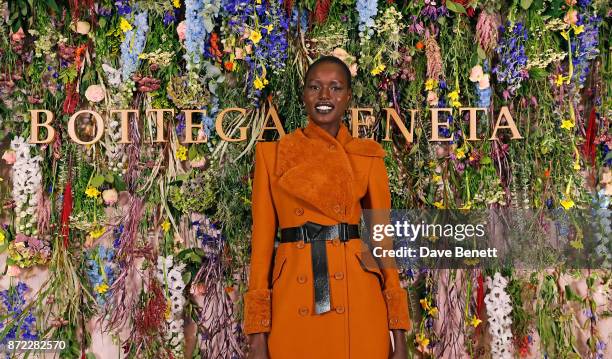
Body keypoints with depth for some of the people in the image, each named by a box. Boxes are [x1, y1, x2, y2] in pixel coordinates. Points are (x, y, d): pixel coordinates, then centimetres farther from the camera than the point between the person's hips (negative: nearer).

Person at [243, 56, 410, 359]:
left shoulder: (368, 155, 6)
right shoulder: (272, 154, 5)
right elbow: (262, 238, 3)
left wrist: (398, 331, -1)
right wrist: (257, 332, -4)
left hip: (358, 299, 0)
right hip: (292, 301, 0)